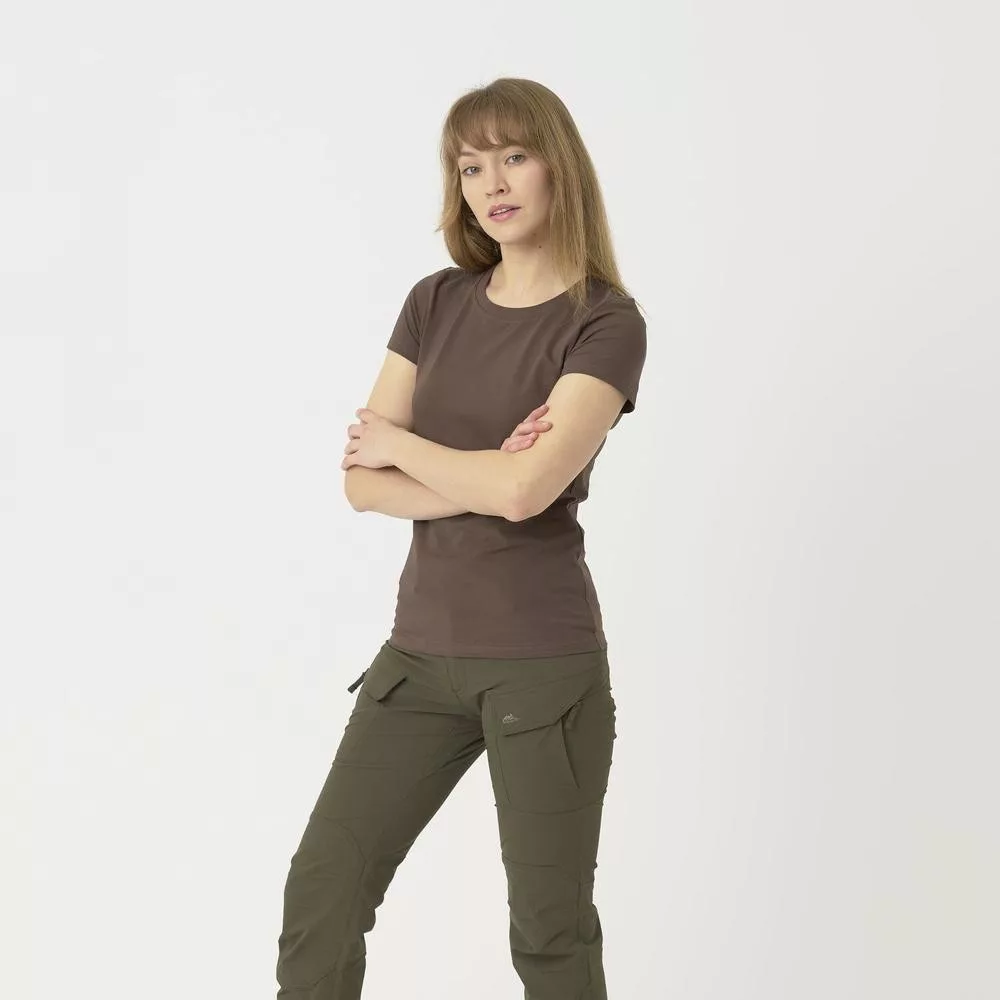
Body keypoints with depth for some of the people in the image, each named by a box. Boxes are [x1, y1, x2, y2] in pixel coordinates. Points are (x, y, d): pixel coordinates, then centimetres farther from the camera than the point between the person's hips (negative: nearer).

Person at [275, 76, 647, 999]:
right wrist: (479, 484, -16)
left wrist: (397, 443, -5)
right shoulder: (435, 304, 6)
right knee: (321, 895, 8)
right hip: (422, 652, 5)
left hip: (543, 662, -5)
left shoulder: (608, 324, -9)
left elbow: (525, 490, -22)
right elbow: (361, 482, 0)